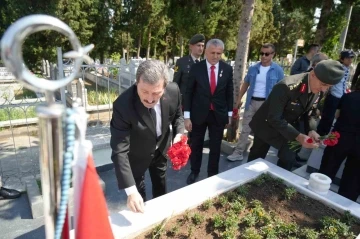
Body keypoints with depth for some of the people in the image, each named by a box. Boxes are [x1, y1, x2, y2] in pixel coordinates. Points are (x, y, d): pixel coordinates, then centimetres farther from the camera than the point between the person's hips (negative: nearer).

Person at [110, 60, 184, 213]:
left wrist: (179, 134, -24)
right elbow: (119, 151, -38)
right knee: (138, 191, 16)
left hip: (161, 147, 4)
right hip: (137, 153, -4)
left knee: (160, 184, 29)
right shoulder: (122, 105, -39)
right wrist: (130, 190, -43)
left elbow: (178, 115, -4)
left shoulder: (173, 91, -27)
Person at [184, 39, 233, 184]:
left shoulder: (227, 69, -2)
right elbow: (188, 93, -6)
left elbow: (229, 93, 6)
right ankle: (194, 172, 35)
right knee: (196, 145, 13)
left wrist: (229, 114, 6)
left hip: (219, 114, 1)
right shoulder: (196, 68, -8)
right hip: (199, 114, -1)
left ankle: (212, 175, 31)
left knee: (215, 147, 12)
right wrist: (187, 116, -9)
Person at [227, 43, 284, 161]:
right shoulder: (253, 68, 3)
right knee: (245, 128, 6)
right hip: (251, 101, 2)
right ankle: (238, 152, 14)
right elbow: (246, 84, 12)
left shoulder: (278, 70, -4)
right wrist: (239, 98, 8)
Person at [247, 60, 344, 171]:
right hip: (267, 124, -6)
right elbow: (274, 118, -32)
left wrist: (309, 130, -15)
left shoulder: (317, 90, -10)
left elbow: (306, 112, 2)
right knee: (256, 159, 11)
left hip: (287, 126, 6)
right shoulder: (287, 86, -33)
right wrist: (298, 136, -35)